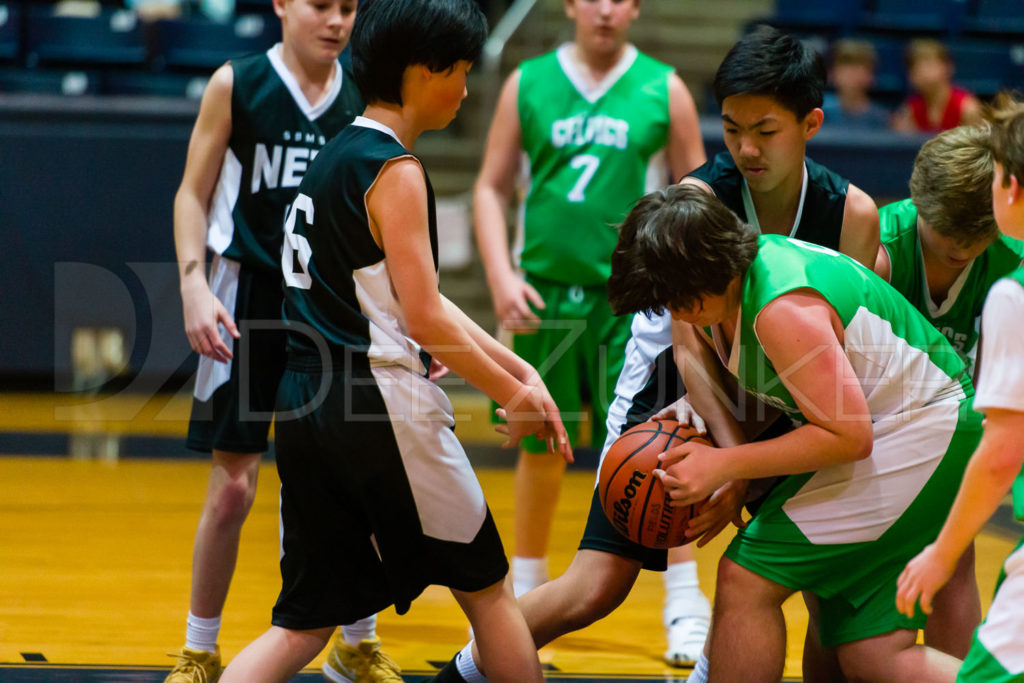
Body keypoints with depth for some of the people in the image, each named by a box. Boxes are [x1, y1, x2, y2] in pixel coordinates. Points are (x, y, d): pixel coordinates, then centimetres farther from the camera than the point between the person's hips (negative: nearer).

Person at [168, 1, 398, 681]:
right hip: (249, 297, -3)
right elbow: (194, 193, 0)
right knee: (233, 487, -2)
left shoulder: (363, 100, 4)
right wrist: (194, 284, -13)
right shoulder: (236, 85, -3)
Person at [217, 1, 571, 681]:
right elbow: (424, 319, -15)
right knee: (486, 588, 10)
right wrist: (513, 393, -4)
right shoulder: (393, 169, -11)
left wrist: (517, 367, 18)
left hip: (306, 408, 8)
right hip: (382, 403, -8)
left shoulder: (336, 156, 17)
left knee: (307, 620, 10)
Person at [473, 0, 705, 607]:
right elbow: (492, 188, 8)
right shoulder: (528, 85, 5)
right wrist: (502, 277, -4)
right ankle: (527, 586, 28)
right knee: (542, 447, 11)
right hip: (546, 291, 2)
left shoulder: (664, 90, 2)